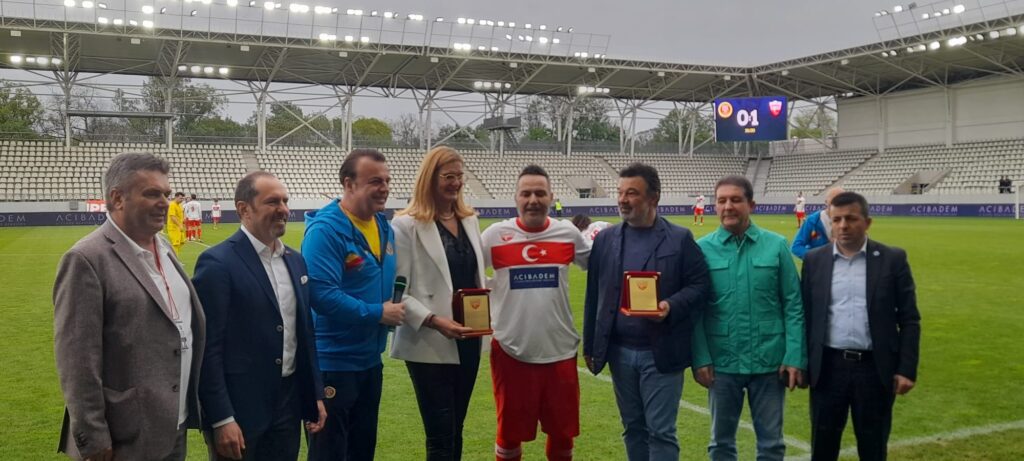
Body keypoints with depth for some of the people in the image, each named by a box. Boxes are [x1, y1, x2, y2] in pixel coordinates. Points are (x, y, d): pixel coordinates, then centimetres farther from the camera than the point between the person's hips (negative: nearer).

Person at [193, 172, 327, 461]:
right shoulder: (217, 263, -13)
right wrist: (221, 419, -17)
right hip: (239, 408, -6)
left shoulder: (295, 260, 9)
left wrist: (316, 394, 12)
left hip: (290, 402, 7)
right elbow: (208, 347, -15)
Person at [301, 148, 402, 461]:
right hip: (332, 362, -8)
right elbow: (320, 294, -27)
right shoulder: (326, 229, -20)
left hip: (370, 359, 8)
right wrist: (378, 314, -21)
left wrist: (394, 308, -1)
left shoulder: (383, 227, 7)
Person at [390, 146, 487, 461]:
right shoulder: (407, 225, -9)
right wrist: (433, 321, -22)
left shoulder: (469, 220, 11)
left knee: (455, 433, 15)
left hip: (468, 340, 6)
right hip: (430, 345, -6)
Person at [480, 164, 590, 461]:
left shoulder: (569, 234, 0)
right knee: (510, 431, 11)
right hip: (511, 351, -1)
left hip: (560, 350, 2)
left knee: (563, 430, 14)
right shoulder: (495, 235, -5)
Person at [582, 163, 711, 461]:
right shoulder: (605, 239, 6)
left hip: (661, 353, -4)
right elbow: (593, 296, 8)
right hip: (620, 352, 4)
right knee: (633, 428, 15)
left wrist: (672, 306, -22)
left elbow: (700, 285, -4)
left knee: (661, 432, 1)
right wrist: (590, 346, 8)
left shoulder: (680, 239, -3)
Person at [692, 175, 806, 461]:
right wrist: (700, 359, -9)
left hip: (769, 362, 0)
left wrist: (795, 358, -7)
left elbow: (793, 306, -1)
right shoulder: (702, 249, -2)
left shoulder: (776, 246, -2)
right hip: (721, 363, 0)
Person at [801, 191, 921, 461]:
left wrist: (907, 369, -7)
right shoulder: (814, 260, 4)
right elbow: (805, 315, 7)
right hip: (828, 368, 1)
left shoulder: (893, 259, -1)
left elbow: (909, 319, -1)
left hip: (875, 369, -1)